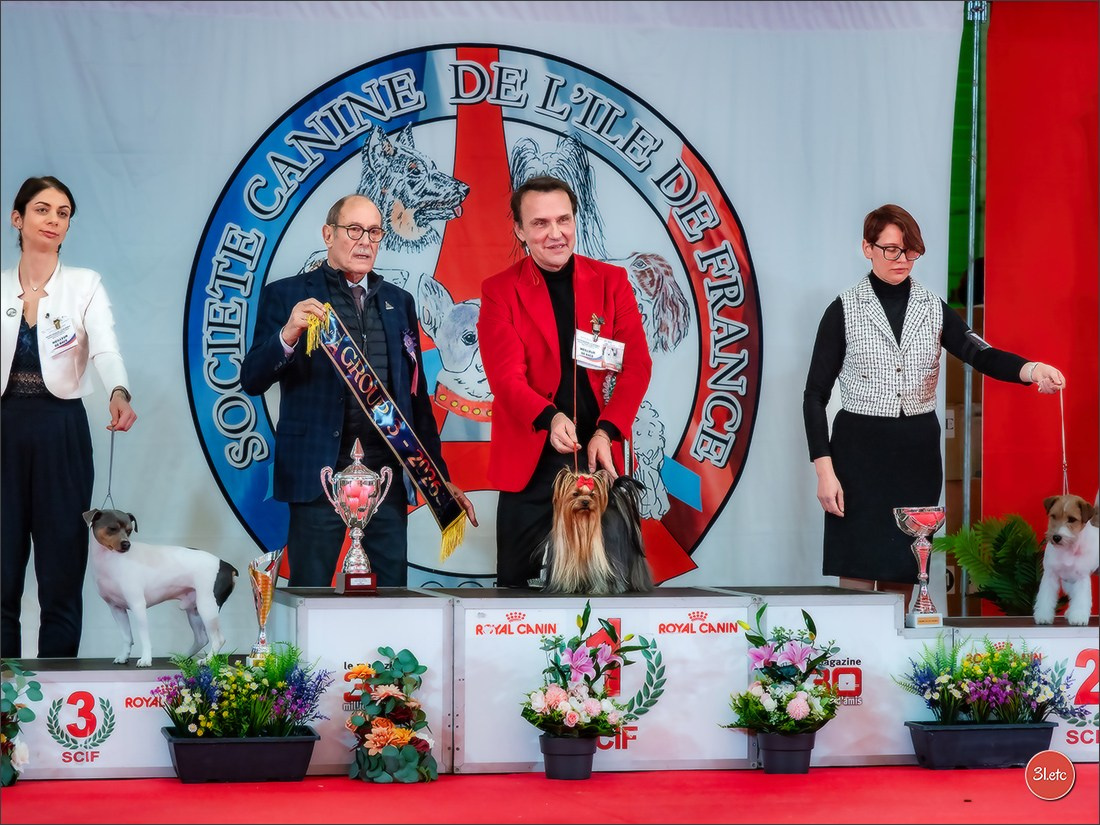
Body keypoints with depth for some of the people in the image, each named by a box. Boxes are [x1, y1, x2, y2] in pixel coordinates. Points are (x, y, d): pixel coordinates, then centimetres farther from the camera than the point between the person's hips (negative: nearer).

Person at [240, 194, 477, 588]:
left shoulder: (399, 302, 16)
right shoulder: (286, 296, 4)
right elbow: (252, 380, -4)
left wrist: (439, 476, 15)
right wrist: (288, 336, -23)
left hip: (388, 474, 4)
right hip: (319, 471, -3)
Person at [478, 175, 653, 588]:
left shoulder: (611, 281, 6)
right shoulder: (500, 291, 0)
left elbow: (636, 364, 1)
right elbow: (506, 374, -11)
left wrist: (606, 432, -14)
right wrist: (550, 418, -30)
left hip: (599, 456, 1)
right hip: (531, 462, -1)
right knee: (518, 581, 3)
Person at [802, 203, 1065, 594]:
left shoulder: (933, 309, 8)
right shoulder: (844, 311, -1)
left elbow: (980, 354, -8)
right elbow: (815, 395, -1)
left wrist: (1032, 369, -29)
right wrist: (825, 471, -10)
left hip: (918, 454, 3)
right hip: (859, 450, -3)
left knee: (902, 575, 5)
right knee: (857, 575, -5)